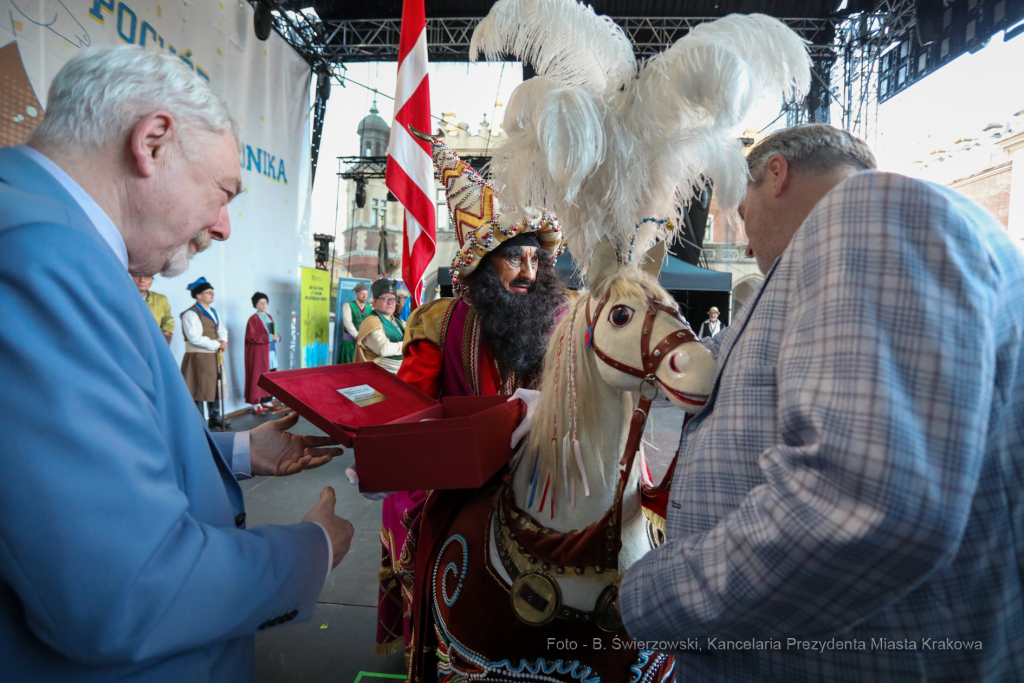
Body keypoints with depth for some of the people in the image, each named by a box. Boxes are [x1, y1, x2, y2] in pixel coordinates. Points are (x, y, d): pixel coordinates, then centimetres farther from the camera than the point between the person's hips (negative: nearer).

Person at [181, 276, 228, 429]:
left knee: (215, 388, 12)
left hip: (214, 356, 8)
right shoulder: (191, 314, -13)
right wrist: (217, 345, -14)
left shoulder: (212, 311, 14)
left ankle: (215, 419, 21)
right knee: (199, 390, -2)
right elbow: (195, 338, -20)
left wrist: (223, 341, -7)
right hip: (199, 357, -8)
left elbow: (222, 329, 15)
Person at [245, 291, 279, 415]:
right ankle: (256, 404, 2)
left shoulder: (269, 317, 15)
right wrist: (268, 337, -21)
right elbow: (251, 337, -16)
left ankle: (267, 401, 19)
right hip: (258, 353, -7)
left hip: (271, 352, 7)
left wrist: (276, 337, -3)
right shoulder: (253, 319, -8)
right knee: (258, 377, -4)